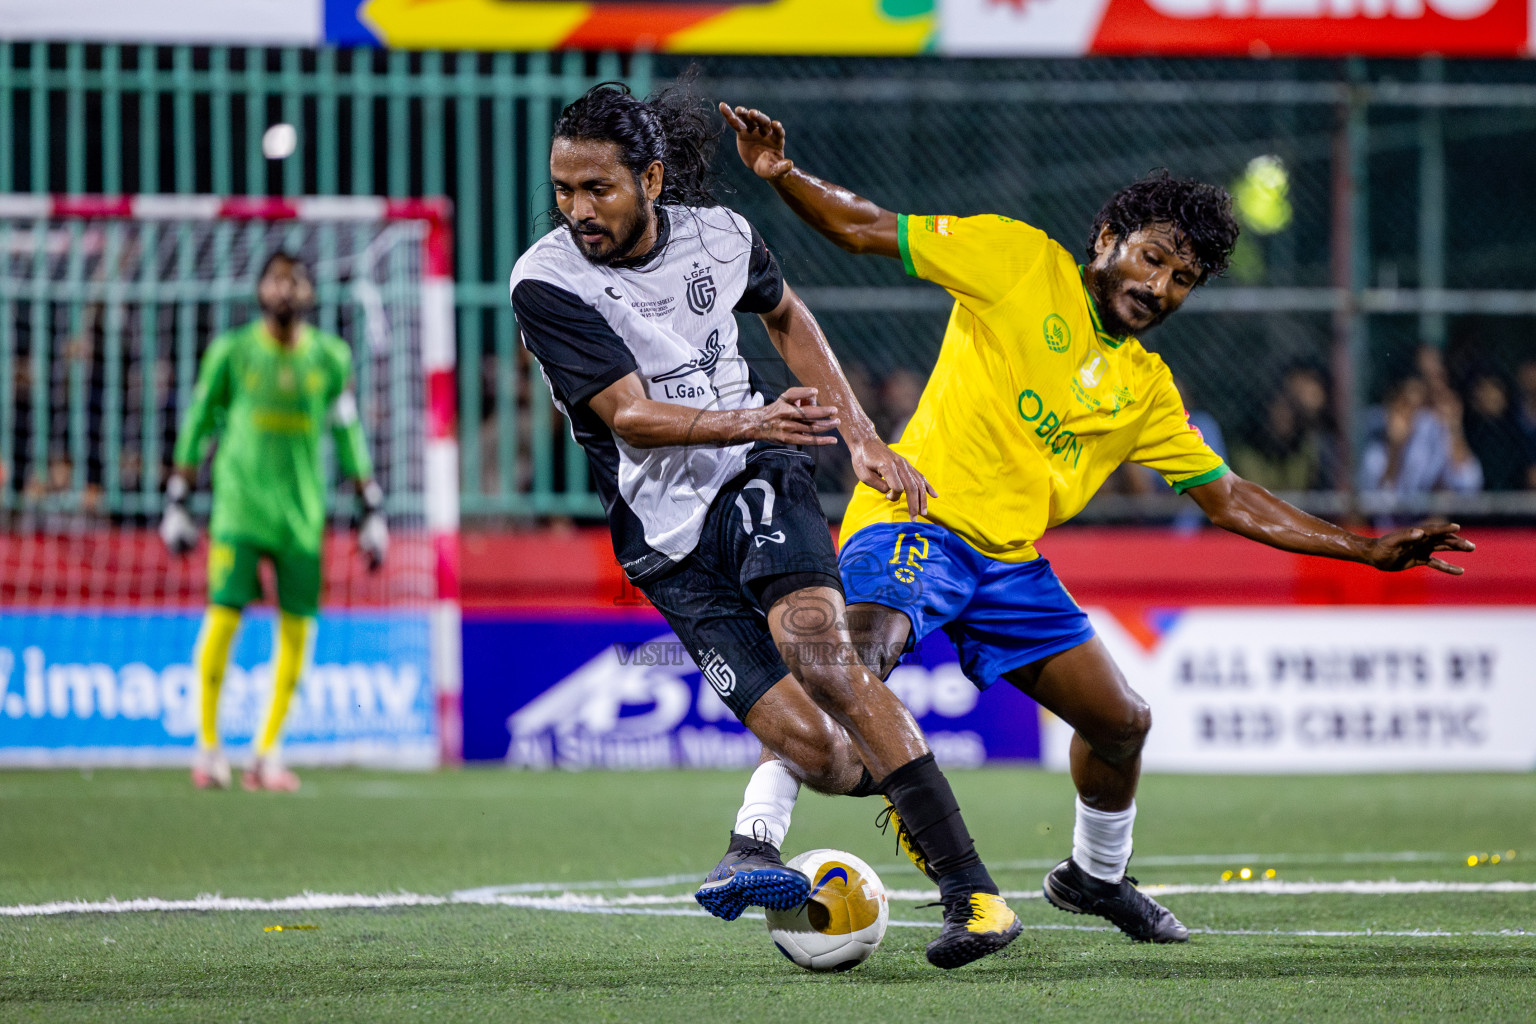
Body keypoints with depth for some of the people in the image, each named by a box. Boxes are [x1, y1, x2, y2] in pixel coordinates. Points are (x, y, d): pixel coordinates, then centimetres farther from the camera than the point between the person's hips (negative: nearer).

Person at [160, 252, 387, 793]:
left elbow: (348, 435, 14)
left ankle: (267, 752, 7)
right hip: (240, 502, -2)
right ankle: (209, 745, 2)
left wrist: (372, 509, 11)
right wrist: (176, 500, 6)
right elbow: (198, 426, 9)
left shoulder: (330, 358, 8)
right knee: (223, 616, -10)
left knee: (298, 627, -3)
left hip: (302, 511, 2)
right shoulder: (231, 352, 3)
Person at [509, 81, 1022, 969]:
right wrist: (754, 420, -35)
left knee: (818, 651, -29)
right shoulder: (547, 284, -12)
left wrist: (863, 437, 17)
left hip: (758, 485, 1)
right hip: (668, 539, -1)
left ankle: (972, 891, -27)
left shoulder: (718, 235, -1)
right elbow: (629, 415, -20)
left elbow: (786, 316, 21)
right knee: (813, 748, -15)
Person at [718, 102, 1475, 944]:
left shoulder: (1146, 387, 15)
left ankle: (1096, 875, 37)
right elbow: (858, 228, -3)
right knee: (863, 653, -35)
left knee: (1122, 722, 10)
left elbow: (1228, 501, 19)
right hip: (916, 523, -7)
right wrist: (779, 175, -21)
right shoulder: (1020, 261, -1)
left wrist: (1369, 550, 13)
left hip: (1010, 560, 7)